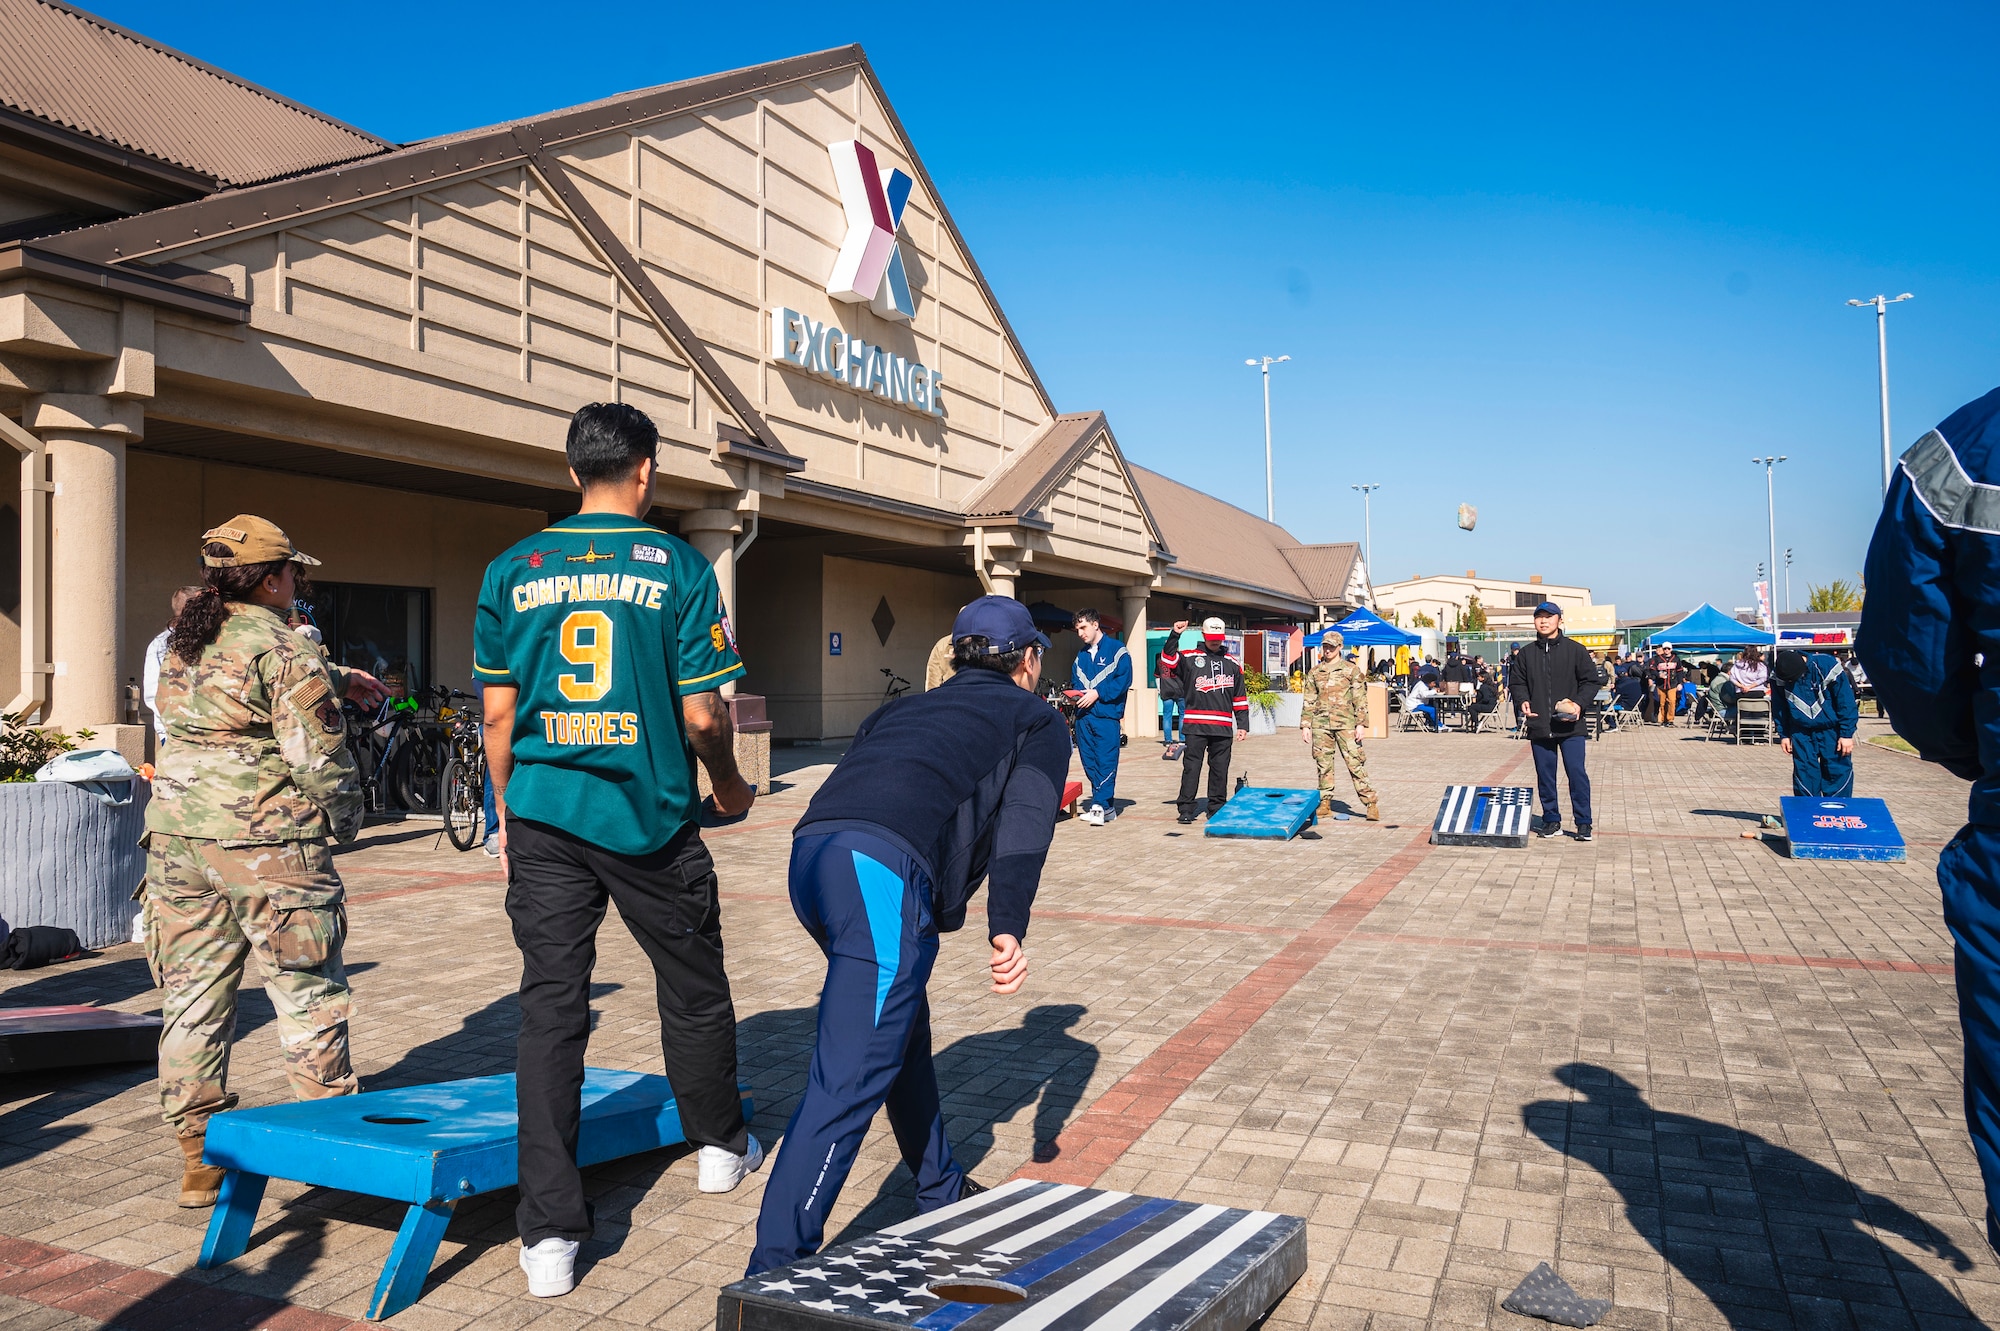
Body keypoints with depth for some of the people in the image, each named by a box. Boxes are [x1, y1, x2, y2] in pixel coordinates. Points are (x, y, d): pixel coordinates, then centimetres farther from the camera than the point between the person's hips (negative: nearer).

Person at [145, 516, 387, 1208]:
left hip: (178, 835, 7)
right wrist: (342, 823, 1)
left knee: (192, 997, 11)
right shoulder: (287, 650, -11)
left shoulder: (183, 640, 12)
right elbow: (319, 758, -14)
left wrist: (336, 678, 33)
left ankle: (199, 1156, 17)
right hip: (267, 842, -7)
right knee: (308, 996, 4)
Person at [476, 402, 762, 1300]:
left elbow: (499, 713, 5)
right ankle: (720, 1146, 38)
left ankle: (549, 1234, 5)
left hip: (545, 818, 2)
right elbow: (702, 715, -7)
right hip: (651, 820, -2)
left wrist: (508, 817, 16)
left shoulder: (512, 569, 3)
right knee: (693, 988, 18)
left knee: (550, 1010, 5)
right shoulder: (679, 567, -5)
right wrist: (730, 788, 11)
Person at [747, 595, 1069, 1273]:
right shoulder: (1038, 719, 21)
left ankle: (941, 1191, 40)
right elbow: (1024, 818, 1)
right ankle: (775, 1272, -8)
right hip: (887, 867, -7)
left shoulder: (905, 709, 36)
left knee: (902, 1026, 26)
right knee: (850, 1077, -6)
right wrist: (1008, 927, -9)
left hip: (810, 852, 7)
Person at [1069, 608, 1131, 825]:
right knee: (1089, 763, 7)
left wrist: (1097, 693, -15)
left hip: (1107, 715, -7)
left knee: (1106, 762, -10)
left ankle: (1099, 807, -13)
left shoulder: (1117, 650, -2)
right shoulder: (1081, 655, 19)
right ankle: (1107, 806, 14)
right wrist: (1075, 694, 0)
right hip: (1083, 715, 7)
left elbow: (1124, 680, -10)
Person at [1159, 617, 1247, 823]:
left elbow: (1240, 698, 17)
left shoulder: (1232, 664, 15)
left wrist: (1243, 725, 12)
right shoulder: (1190, 658, 6)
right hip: (1195, 726, -3)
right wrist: (1174, 636, -18)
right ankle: (1186, 809, 1)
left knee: (1220, 769, 7)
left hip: (1223, 728, 3)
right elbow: (1168, 661, -12)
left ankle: (1217, 808, 16)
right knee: (1191, 767, -2)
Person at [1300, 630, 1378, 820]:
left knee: (1355, 763, -7)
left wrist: (1361, 724, -6)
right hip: (1320, 725, 3)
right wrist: (1305, 725, 8)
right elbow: (1309, 701, 15)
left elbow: (1360, 699, 1)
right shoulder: (1314, 672, 13)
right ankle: (1325, 803, 15)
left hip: (1345, 724, -3)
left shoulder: (1351, 670, 4)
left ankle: (1371, 803, -4)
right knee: (1323, 765, 6)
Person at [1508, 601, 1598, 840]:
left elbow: (1590, 681, 3)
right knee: (1545, 775, 8)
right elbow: (1517, 683, 13)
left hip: (1570, 726, -3)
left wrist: (1579, 703, -13)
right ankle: (1551, 820, 20)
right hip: (1539, 727, 3)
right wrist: (1522, 701, -7)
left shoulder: (1575, 650, 2)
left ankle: (1583, 823, 3)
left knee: (1576, 773, -6)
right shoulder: (1526, 653, 9)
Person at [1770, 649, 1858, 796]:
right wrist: (1783, 734, 6)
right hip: (1801, 732, 2)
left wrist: (1847, 734, -12)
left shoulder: (1827, 666, -20)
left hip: (1831, 729, -2)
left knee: (1838, 772, -1)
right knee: (1804, 773, 0)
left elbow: (1846, 702, -13)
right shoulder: (1777, 676, -11)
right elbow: (1778, 707, 5)